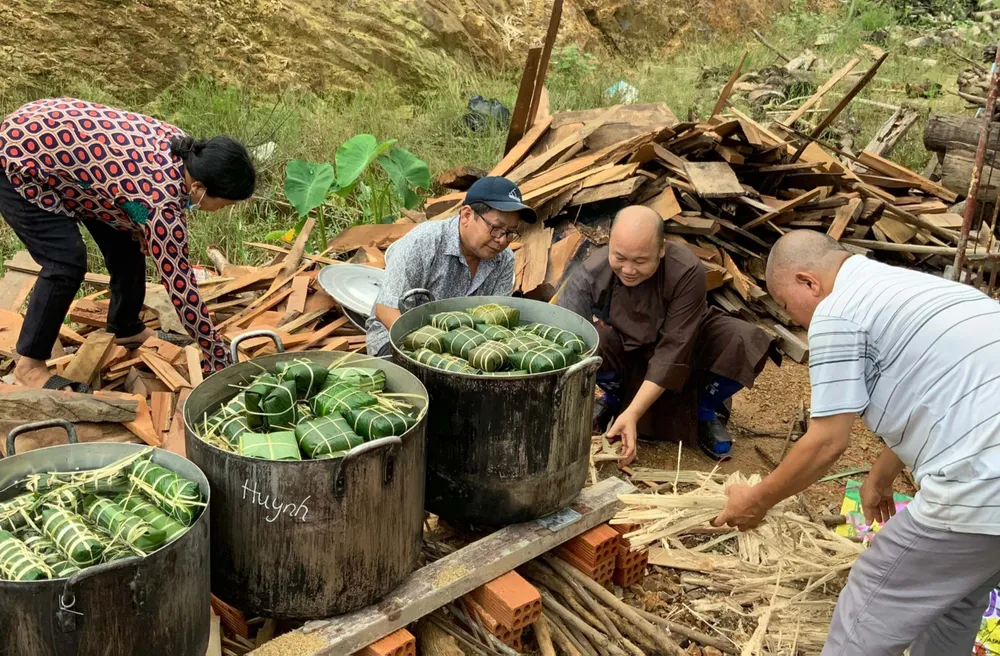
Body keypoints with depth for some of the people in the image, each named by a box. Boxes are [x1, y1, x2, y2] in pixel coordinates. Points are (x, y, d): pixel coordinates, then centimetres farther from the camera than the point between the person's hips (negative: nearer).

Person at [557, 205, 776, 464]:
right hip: (625, 351, 0)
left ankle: (705, 411, 1)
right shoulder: (590, 274, -29)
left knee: (747, 342, -28)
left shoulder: (687, 271, -32)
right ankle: (613, 400, 1)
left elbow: (673, 351, -33)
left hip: (684, 344, 0)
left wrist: (632, 413, -41)